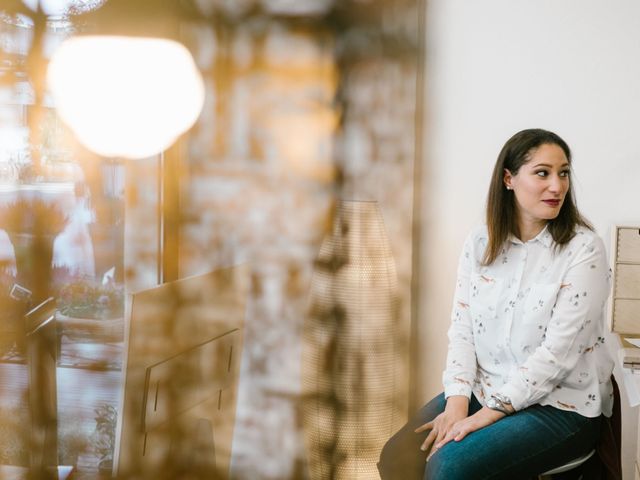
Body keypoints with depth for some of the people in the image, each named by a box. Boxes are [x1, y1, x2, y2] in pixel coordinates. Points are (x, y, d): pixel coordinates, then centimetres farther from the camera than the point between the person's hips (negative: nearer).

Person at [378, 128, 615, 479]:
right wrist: (457, 401, -15)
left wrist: (491, 413, -20)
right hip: (485, 390, 5)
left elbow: (559, 351, -17)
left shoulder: (583, 249, -12)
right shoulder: (479, 243, 3)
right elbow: (462, 330, 1)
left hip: (561, 406, -4)